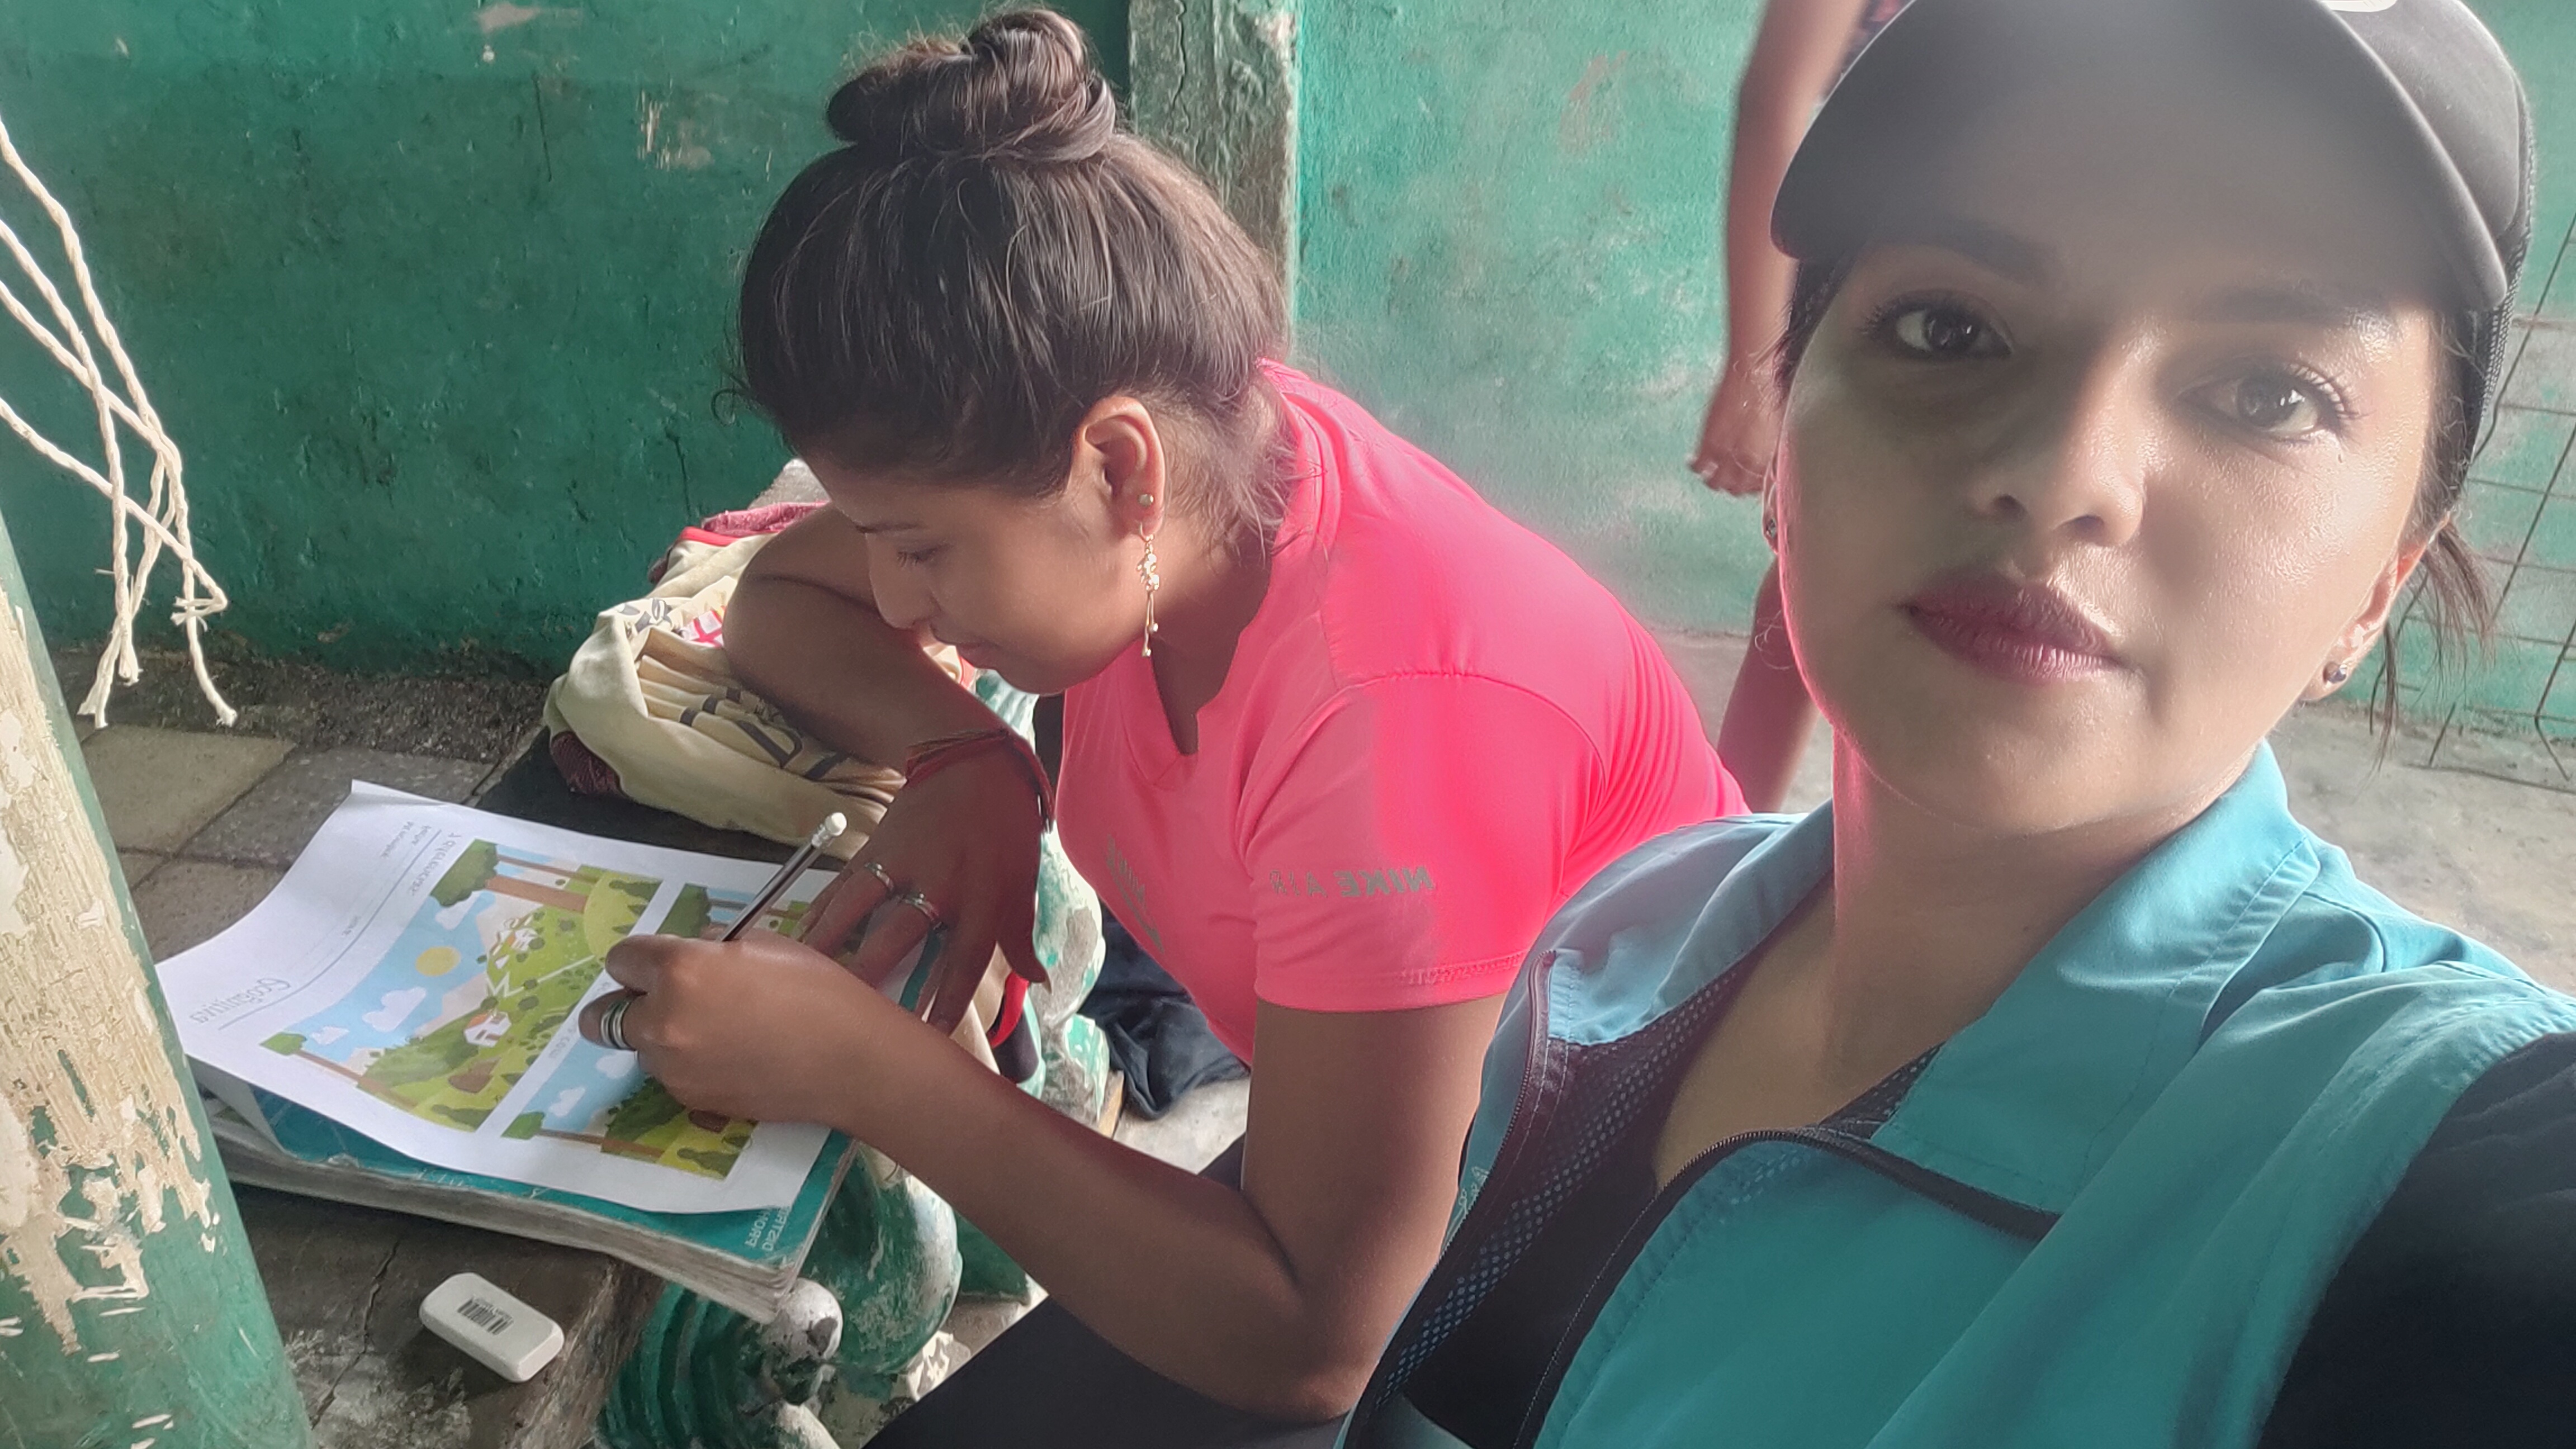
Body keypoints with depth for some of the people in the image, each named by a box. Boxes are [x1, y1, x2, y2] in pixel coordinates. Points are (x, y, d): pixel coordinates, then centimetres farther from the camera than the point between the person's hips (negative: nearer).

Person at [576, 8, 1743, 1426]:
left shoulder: (1391, 710, -35)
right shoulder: (1178, 451, -15)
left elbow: (1314, 1344, -32)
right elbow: (779, 593, 2)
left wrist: (859, 1065, -31)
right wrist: (959, 759, -18)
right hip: (1316, 1121, 6)